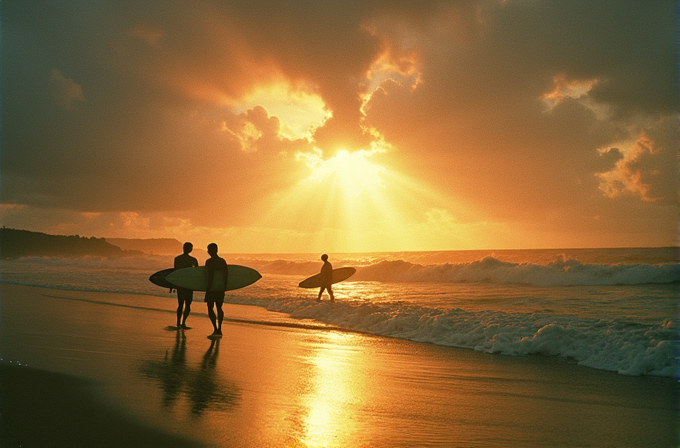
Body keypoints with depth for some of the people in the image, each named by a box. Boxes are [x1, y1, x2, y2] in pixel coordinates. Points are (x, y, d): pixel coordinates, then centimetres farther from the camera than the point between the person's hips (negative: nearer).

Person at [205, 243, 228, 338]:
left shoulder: (209, 261, -12)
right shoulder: (223, 261, 8)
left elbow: (210, 276, -18)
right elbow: (226, 275, 10)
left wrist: (208, 288, -13)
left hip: (212, 289, -7)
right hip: (221, 288, 7)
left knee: (210, 308, -1)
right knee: (219, 308, 15)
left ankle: (215, 330, -12)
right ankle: (219, 329, 16)